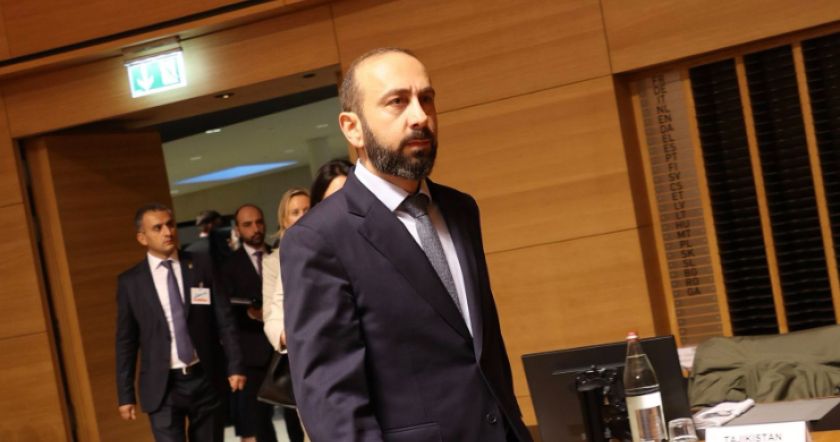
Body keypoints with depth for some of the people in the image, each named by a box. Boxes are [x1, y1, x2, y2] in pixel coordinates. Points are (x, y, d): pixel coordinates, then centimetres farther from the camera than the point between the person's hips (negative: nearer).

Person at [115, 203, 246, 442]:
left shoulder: (202, 266, 2)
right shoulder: (130, 281, 1)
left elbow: (224, 320, 2)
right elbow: (126, 340, 4)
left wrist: (235, 365, -5)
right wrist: (126, 394, 3)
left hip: (206, 380, 1)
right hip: (162, 386, -1)